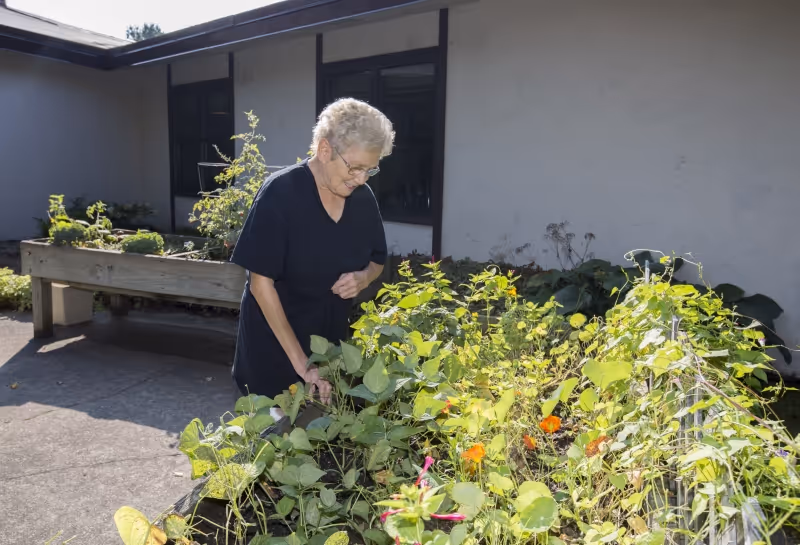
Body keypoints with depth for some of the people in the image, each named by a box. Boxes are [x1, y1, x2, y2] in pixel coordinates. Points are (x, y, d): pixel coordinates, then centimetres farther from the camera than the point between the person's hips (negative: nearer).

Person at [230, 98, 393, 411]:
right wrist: (299, 360, -23)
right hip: (275, 345, -4)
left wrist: (363, 277, -15)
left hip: (331, 340, 5)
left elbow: (377, 261, 10)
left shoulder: (363, 198, -5)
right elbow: (261, 282, -21)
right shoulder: (280, 194, -21)